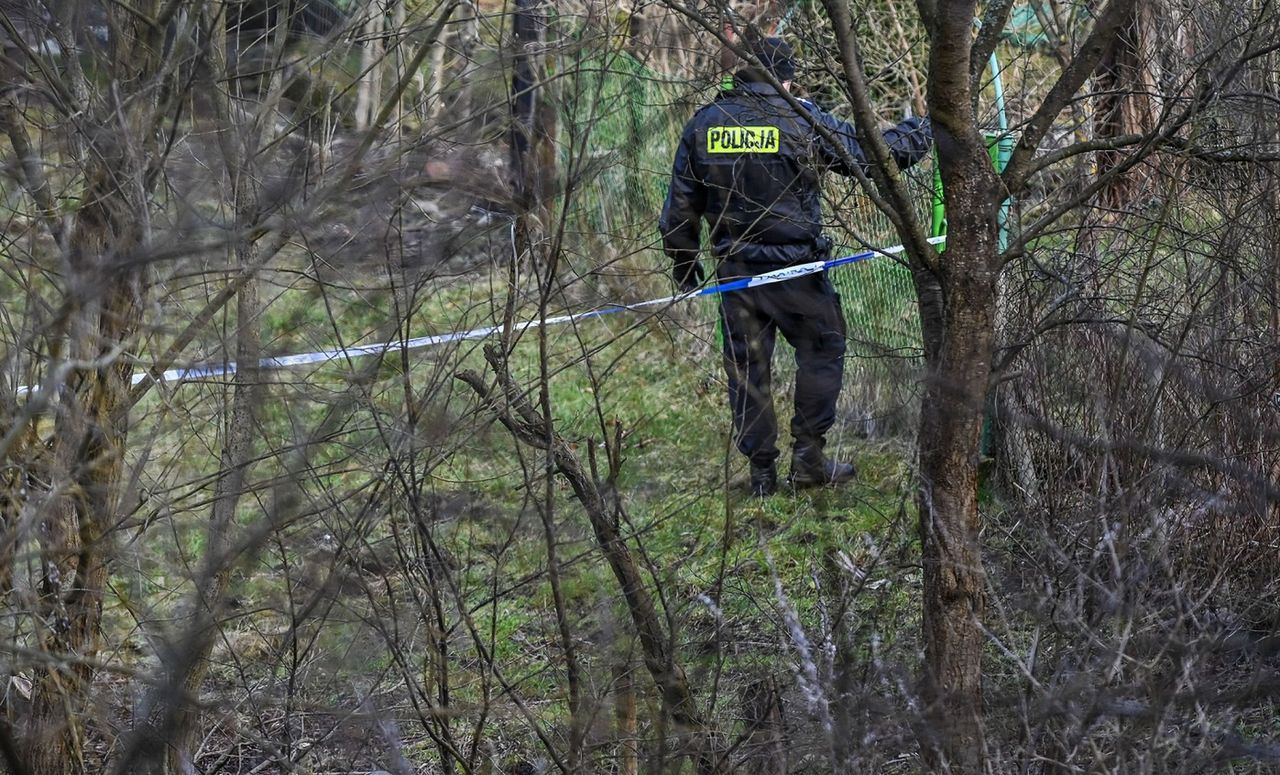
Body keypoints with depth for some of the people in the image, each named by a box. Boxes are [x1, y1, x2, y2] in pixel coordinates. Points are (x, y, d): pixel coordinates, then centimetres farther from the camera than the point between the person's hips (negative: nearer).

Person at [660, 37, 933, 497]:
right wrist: (922, 132, 17)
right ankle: (808, 458, 9)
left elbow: (680, 208, 4)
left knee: (747, 368, 11)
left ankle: (761, 472, 14)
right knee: (821, 352, 13)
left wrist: (684, 265, 17)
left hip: (735, 271, 4)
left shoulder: (703, 125, 2)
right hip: (795, 268, -3)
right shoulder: (803, 121, -9)